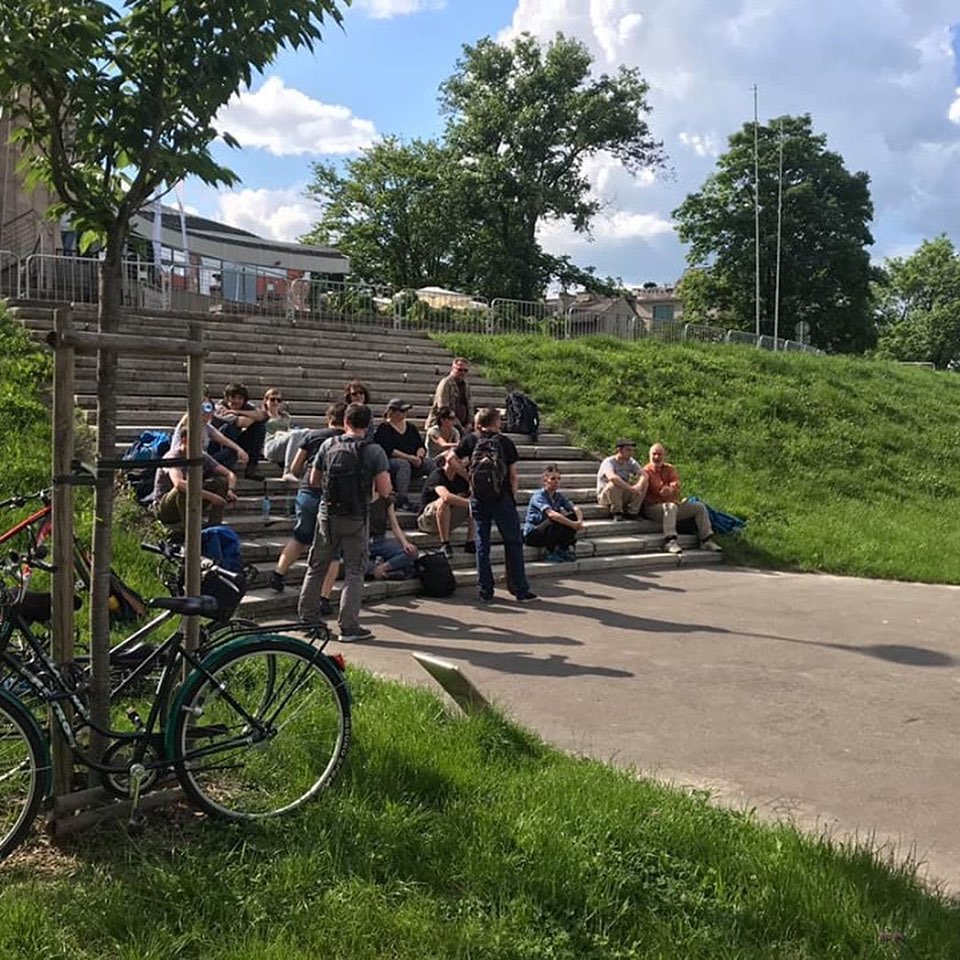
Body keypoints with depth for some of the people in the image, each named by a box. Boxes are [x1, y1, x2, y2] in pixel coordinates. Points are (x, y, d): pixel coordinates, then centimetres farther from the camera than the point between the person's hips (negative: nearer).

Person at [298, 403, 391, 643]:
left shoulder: (328, 445, 1)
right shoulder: (374, 452, -9)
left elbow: (314, 481, 8)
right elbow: (385, 491, -12)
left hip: (327, 515, 3)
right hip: (356, 519, -3)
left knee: (316, 567, 16)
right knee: (354, 572, 5)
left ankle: (307, 618, 24)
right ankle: (348, 626, 3)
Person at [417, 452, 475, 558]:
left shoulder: (460, 477, 2)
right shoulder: (437, 475, -20)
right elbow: (446, 496, -39)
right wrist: (469, 502, -42)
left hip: (449, 520, 7)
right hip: (427, 520, -7)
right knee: (444, 501, -36)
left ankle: (470, 543, -10)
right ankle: (444, 544, -32)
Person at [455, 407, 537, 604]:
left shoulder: (471, 439, 2)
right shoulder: (505, 442, -2)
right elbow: (514, 475, -3)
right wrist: (513, 495, 7)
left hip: (478, 499, 2)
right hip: (502, 499, -2)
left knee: (482, 544, 8)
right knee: (513, 543, 6)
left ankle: (485, 591, 9)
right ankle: (520, 590, 7)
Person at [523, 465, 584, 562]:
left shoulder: (558, 496, 5)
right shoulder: (539, 496, -17)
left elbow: (576, 509, -8)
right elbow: (551, 514, -34)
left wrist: (580, 522, -30)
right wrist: (573, 525, -38)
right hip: (533, 534, -7)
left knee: (572, 516, -13)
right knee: (556, 521, -33)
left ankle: (563, 549, -7)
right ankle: (549, 551, -16)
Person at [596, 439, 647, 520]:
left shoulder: (630, 462, -1)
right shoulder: (609, 462, -18)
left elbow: (644, 475, -15)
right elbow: (612, 477, -40)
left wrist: (638, 486, -37)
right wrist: (630, 488, -43)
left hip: (624, 495, 5)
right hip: (605, 496, -5)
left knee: (644, 482, -13)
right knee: (615, 483, -36)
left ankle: (632, 512, -12)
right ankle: (616, 512, -19)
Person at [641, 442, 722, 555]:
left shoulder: (670, 469, 15)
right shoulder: (646, 472, -3)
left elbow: (676, 485, -5)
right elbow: (659, 489, -15)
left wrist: (670, 489, -28)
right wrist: (674, 500, -18)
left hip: (672, 505, 7)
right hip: (653, 507, -7)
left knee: (700, 507, 2)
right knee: (671, 507, -39)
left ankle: (706, 540, 2)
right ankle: (670, 541, -47)